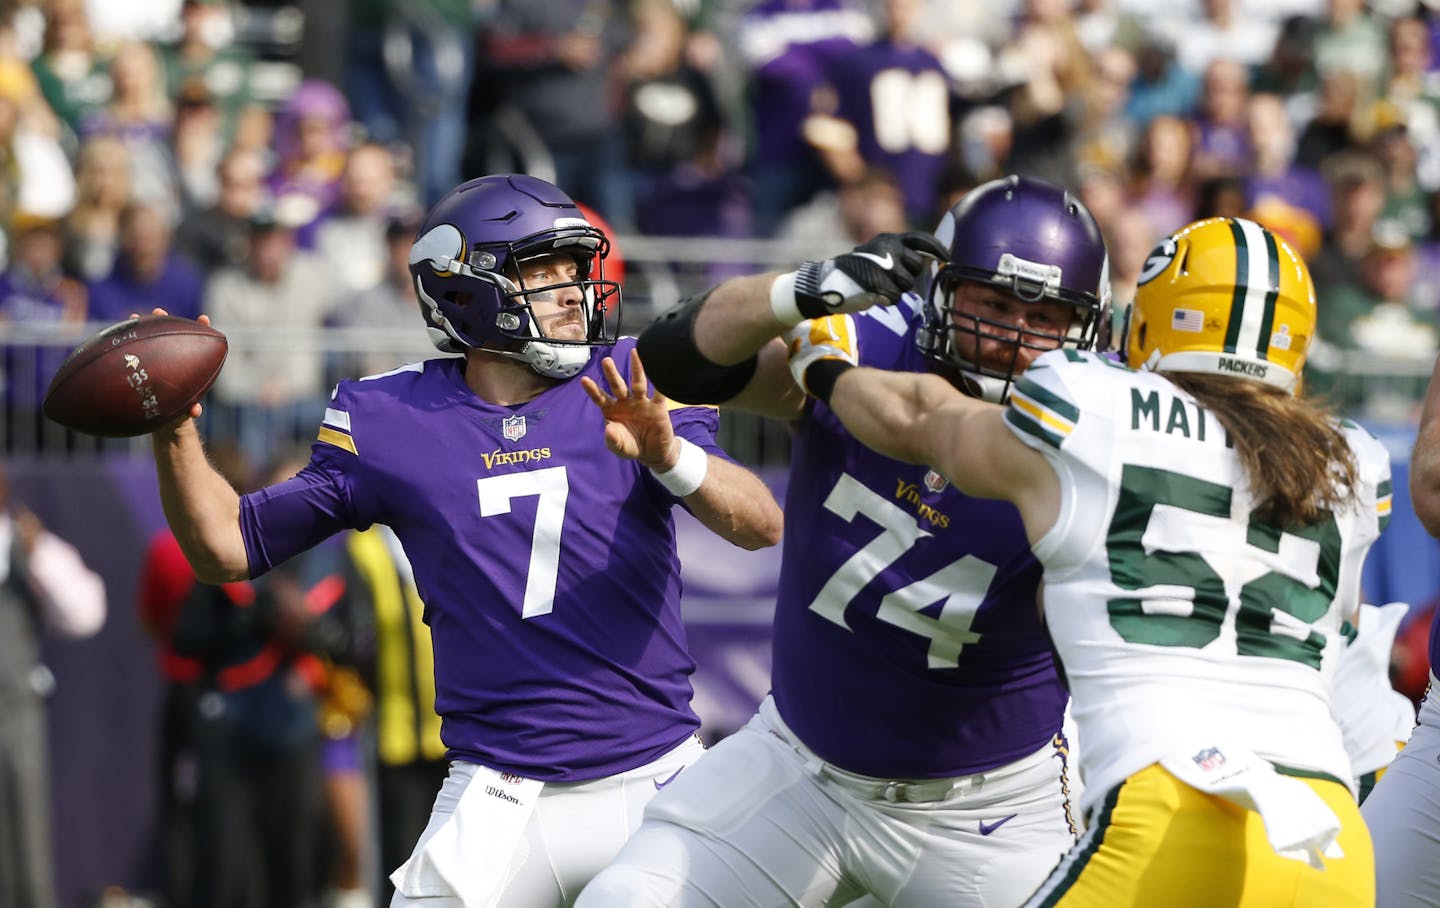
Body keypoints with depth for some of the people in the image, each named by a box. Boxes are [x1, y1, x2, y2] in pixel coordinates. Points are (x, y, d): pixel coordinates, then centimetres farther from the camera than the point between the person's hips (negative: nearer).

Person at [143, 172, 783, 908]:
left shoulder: (633, 386, 1)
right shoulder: (389, 423, 2)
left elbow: (762, 526, -10)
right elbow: (227, 548, 7)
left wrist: (666, 453, -28)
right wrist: (174, 432, -9)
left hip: (660, 784, 1)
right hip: (504, 810, 0)